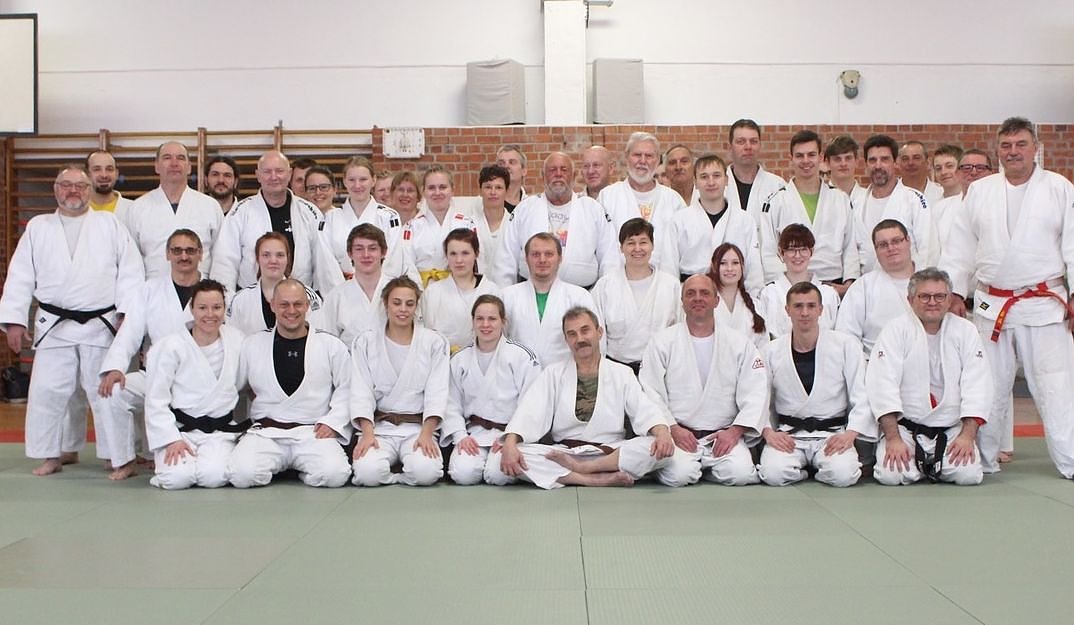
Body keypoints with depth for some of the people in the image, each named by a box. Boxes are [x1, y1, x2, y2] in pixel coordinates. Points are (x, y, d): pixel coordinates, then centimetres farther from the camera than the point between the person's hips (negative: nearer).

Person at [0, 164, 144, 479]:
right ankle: (50, 456, 21)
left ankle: (122, 459, 7)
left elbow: (130, 272, 0)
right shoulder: (37, 228, 11)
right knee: (46, 391, 5)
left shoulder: (110, 225, 6)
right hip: (53, 327, 2)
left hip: (102, 325, -2)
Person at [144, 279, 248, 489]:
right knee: (177, 477, -26)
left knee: (214, 476, -26)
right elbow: (156, 400, -6)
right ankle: (164, 461, 9)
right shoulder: (171, 346, -8)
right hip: (179, 428, -1)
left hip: (219, 432, 2)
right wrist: (171, 440, -13)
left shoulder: (236, 340, 3)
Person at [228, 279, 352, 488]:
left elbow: (347, 390, 9)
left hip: (314, 432, -1)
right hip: (265, 432, 1)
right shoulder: (252, 345, 12)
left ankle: (304, 471, 4)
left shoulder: (332, 346, 9)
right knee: (243, 474, -28)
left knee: (334, 474, -29)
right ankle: (275, 466, 5)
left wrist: (332, 422, -3)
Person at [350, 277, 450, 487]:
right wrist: (367, 434, -14)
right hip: (379, 426, 0)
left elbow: (436, 393, 0)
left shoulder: (434, 342, 7)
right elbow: (361, 392, 1)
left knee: (426, 472, -30)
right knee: (367, 472, -29)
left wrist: (426, 434, -14)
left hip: (418, 426, 0)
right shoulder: (366, 342, 8)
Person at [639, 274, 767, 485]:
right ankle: (696, 467, 6)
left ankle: (707, 468, 6)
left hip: (725, 436, 1)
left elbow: (756, 394, 4)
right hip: (680, 435, -1)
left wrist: (735, 431, -9)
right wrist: (673, 429, -13)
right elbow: (651, 393, 0)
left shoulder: (740, 343, 11)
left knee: (741, 473, -25)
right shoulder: (662, 342, 7)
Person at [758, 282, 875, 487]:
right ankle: (800, 470, 5)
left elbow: (862, 398, -1)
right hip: (788, 434, 0)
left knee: (843, 474, -29)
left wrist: (850, 434, -15)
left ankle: (819, 466, 5)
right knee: (773, 474, -28)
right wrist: (768, 432, -13)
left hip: (832, 433, 0)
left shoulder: (846, 345, 2)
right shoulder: (771, 351, 5)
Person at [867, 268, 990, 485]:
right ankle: (919, 464, 13)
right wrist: (894, 439, -18)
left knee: (968, 474, -21)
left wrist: (967, 435, -12)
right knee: (891, 475, -23)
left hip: (952, 430, 2)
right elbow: (882, 385, -10)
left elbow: (977, 386, 0)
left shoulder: (966, 331, 5)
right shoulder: (895, 331, -3)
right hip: (905, 428, -2)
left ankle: (935, 465, 14)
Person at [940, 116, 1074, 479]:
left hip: (1044, 305, -2)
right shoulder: (979, 191, 7)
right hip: (991, 306, 2)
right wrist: (955, 292, 4)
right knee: (988, 386, 8)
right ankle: (982, 459, 19)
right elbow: (961, 247, 9)